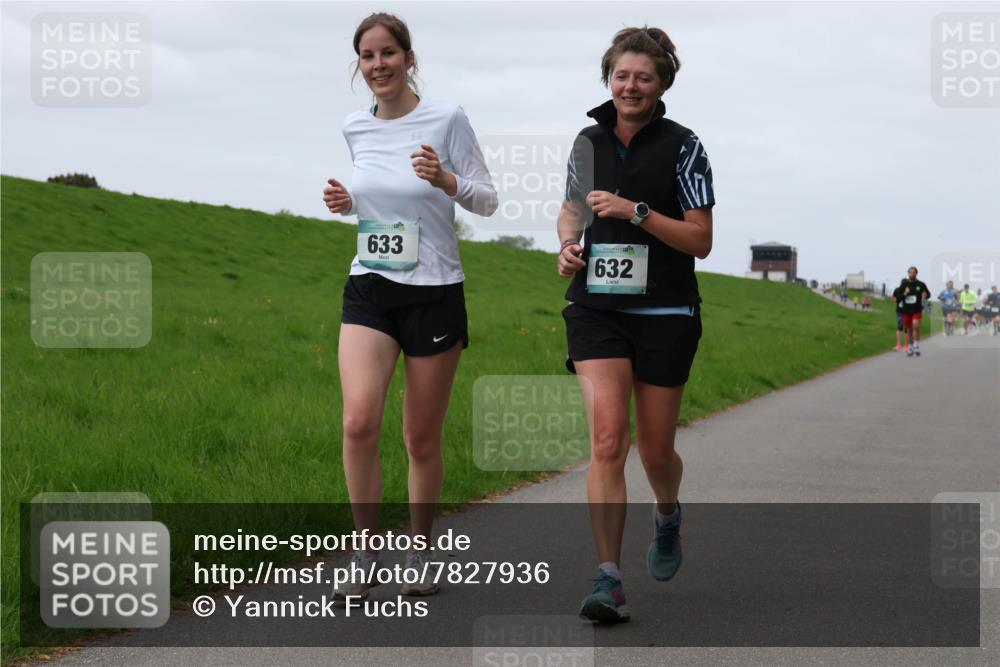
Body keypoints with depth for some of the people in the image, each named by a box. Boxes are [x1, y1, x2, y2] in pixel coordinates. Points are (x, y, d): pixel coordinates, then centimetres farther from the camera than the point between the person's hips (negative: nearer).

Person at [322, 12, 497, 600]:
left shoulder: (446, 119, -6)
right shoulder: (356, 129, 6)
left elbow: (487, 200, -2)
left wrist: (446, 180, -21)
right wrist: (346, 202, 2)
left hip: (435, 293, -2)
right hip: (369, 291, 3)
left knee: (423, 440, 4)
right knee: (359, 423, -16)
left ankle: (421, 550, 24)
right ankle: (366, 553, -2)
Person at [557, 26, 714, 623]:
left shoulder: (682, 147, -3)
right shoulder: (588, 141, 8)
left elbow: (701, 241, -7)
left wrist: (636, 212, -18)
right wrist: (569, 245, 2)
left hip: (665, 315, -2)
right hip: (596, 307, 2)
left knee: (655, 450, 8)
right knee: (608, 438, -15)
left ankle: (669, 515, 44)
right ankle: (609, 582, -16)